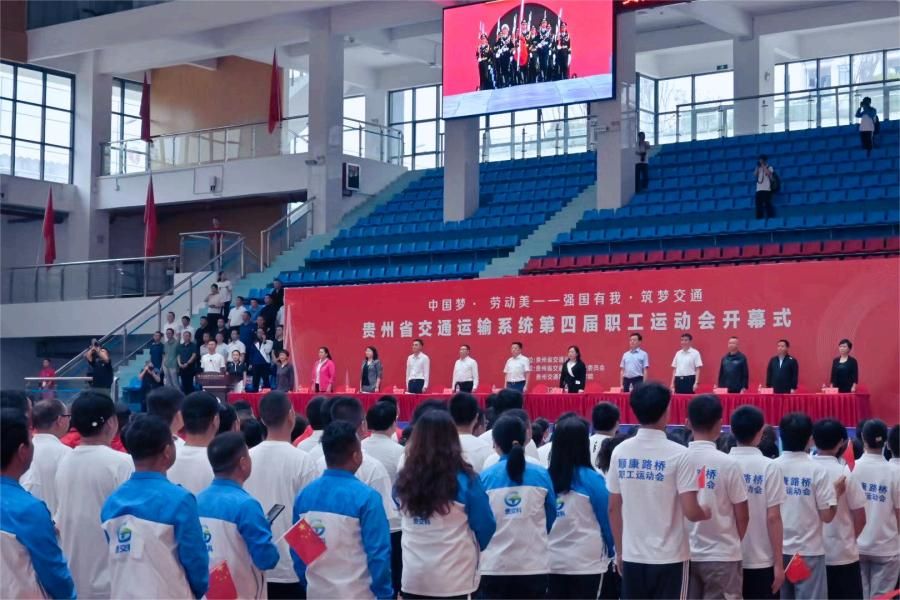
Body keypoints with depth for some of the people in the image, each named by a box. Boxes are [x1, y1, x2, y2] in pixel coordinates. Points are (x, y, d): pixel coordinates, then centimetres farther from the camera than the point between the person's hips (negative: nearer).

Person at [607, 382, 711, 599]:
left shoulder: (620, 452, 0)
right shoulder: (678, 454, -12)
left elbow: (614, 509, 6)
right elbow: (691, 512, -15)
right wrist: (706, 513, 7)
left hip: (632, 556, 4)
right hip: (669, 556, -4)